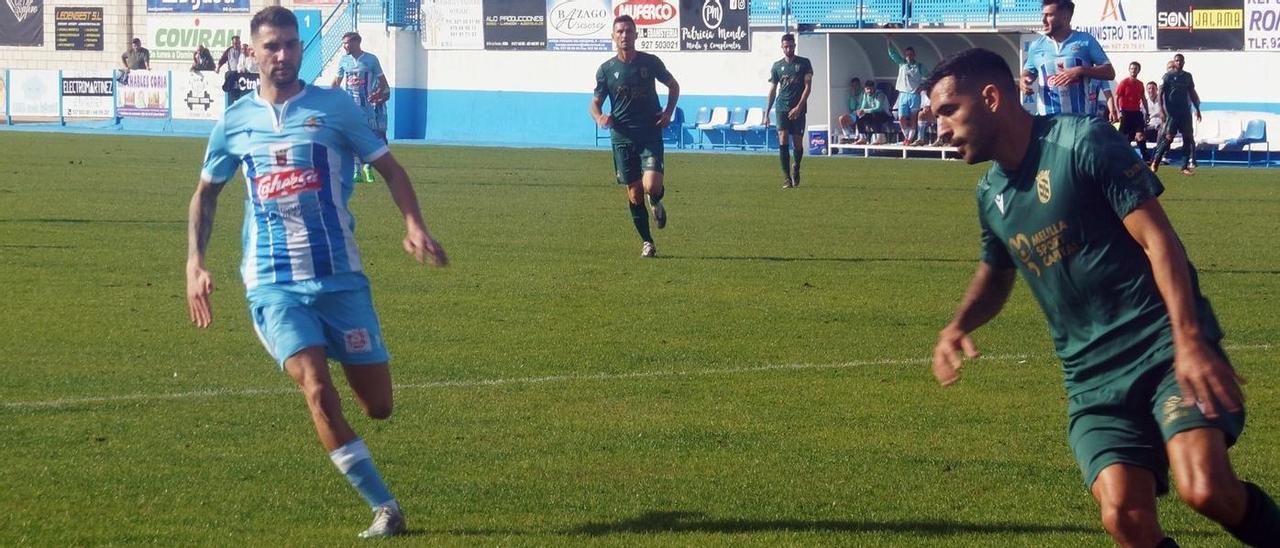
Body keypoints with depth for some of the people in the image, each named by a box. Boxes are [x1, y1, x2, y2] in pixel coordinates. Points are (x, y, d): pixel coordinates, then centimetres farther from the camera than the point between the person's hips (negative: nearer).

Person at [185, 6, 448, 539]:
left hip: (340, 276, 0)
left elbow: (390, 169, 5)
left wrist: (414, 225, -13)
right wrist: (195, 263, 8)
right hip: (274, 284, 0)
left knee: (378, 405, -1)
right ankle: (384, 508, -9)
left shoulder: (334, 107, 1)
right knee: (317, 391, -19)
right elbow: (205, 194, 20)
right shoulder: (235, 123, 6)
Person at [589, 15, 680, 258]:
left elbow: (673, 86, 16)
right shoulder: (606, 70, 1)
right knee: (634, 193, 2)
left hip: (650, 134, -1)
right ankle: (647, 242, 17)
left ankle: (657, 203, 19)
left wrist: (668, 112, 2)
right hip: (622, 136, 1)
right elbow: (595, 103, 7)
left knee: (652, 186, -19)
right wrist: (599, 117, -16)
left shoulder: (650, 62, 0)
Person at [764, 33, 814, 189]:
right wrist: (766, 114, 9)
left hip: (798, 109, -1)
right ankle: (786, 177, -12)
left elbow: (808, 86, -2)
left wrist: (799, 107, -13)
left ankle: (796, 168, 32)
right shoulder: (777, 66, 9)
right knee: (783, 141, -14)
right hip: (782, 108, 1)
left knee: (797, 143, 2)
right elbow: (772, 91, 13)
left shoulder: (804, 63, 3)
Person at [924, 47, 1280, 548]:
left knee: (1206, 491, -27)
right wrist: (958, 327, 12)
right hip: (1091, 375, 6)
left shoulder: (1082, 143, -8)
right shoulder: (991, 194, 13)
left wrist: (1189, 341, -23)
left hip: (1163, 344, -6)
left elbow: (1158, 240, -12)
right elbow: (996, 274, 33)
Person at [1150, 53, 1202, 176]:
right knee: (1168, 137, -10)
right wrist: (1162, 110, -14)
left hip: (1185, 111, 5)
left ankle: (1185, 167, 2)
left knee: (1188, 138, -1)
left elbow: (1192, 93, 18)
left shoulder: (1187, 76, 11)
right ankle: (1155, 161, 3)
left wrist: (1197, 109, 14)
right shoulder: (1168, 76, -2)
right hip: (1172, 112, -5)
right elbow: (1161, 93, -5)